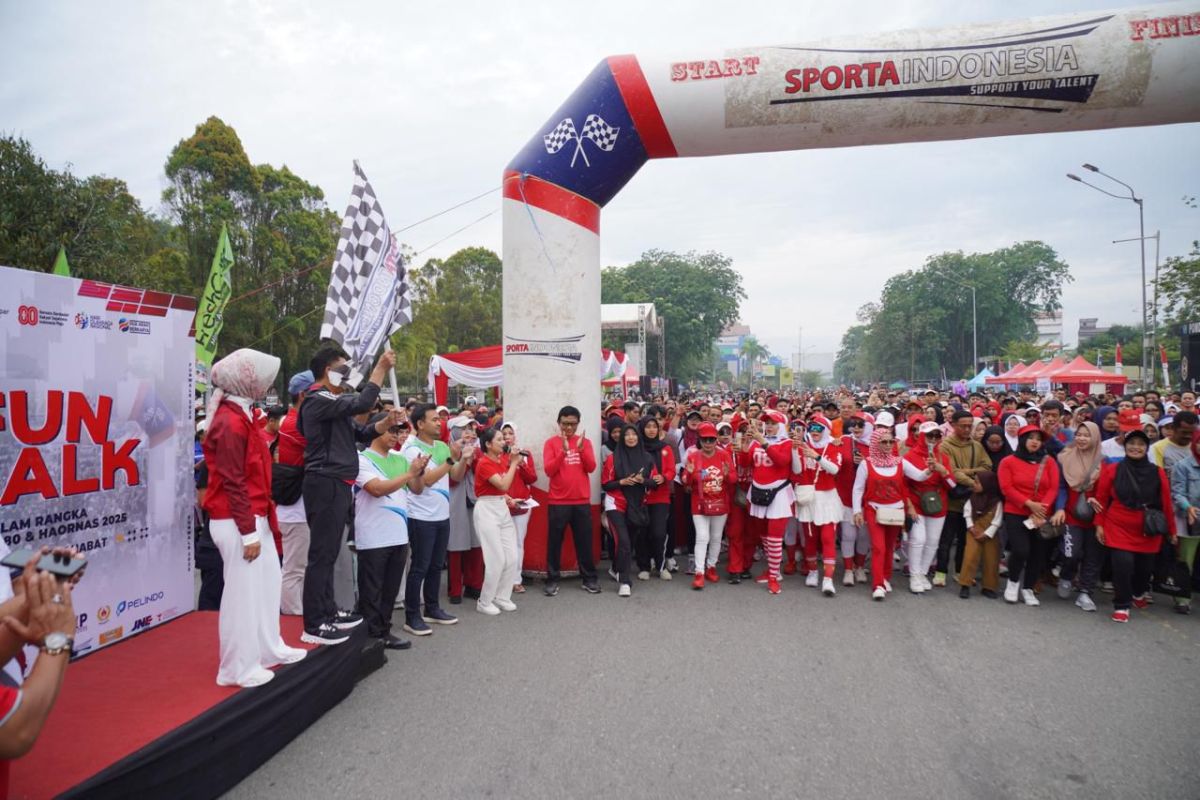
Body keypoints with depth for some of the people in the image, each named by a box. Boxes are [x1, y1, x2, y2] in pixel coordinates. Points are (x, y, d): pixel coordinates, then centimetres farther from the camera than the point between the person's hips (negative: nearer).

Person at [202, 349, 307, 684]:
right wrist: (248, 532, -19)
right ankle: (238, 668, 13)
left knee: (267, 582, 18)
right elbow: (233, 483, -20)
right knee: (243, 590, 0)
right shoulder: (230, 422, -18)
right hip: (237, 522, -10)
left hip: (253, 517, 10)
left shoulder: (240, 416, 12)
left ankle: (268, 650, 32)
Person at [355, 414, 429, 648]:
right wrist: (410, 473, -20)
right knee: (371, 591, 4)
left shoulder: (400, 459, 10)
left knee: (391, 589, 14)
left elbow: (417, 489, 12)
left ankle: (384, 631, 25)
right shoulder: (363, 459, -8)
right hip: (373, 538, -6)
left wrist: (419, 472, -8)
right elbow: (378, 489, -21)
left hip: (399, 535, 6)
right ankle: (372, 635, 14)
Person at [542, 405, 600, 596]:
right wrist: (563, 450, -23)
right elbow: (548, 470, -12)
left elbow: (591, 468, -4)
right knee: (554, 542, 3)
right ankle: (552, 580, 12)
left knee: (585, 541, 8)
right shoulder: (551, 443, -2)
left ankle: (589, 579, 17)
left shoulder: (585, 442, 6)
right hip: (558, 502, -2)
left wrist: (581, 449, -19)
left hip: (582, 501, 2)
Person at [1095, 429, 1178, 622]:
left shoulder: (1157, 472, -1)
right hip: (1119, 528, -2)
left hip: (1148, 531, 2)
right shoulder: (1112, 470, -4)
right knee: (1123, 564, -13)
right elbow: (1101, 499, 1)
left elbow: (1166, 503, 4)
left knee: (1144, 566, 12)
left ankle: (1139, 593, 45)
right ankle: (1121, 606, 5)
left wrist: (1171, 530, 9)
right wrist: (1099, 525, -1)